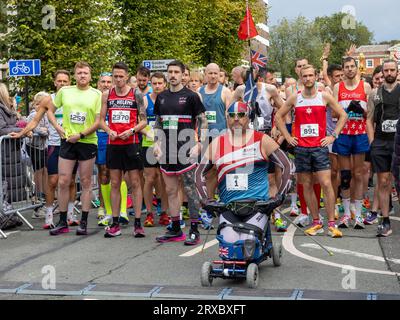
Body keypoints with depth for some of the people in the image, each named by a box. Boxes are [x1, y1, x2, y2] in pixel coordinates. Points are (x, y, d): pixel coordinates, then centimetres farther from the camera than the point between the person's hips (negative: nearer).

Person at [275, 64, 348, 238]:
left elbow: (343, 115, 7)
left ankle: (331, 224, -5)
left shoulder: (325, 96, 1)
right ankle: (316, 222, 15)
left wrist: (333, 136, -1)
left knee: (326, 184, -10)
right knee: (307, 186, 5)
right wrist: (288, 137, 6)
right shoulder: (294, 98, 5)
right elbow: (278, 116, 13)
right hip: (301, 148, 2)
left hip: (320, 147, -2)